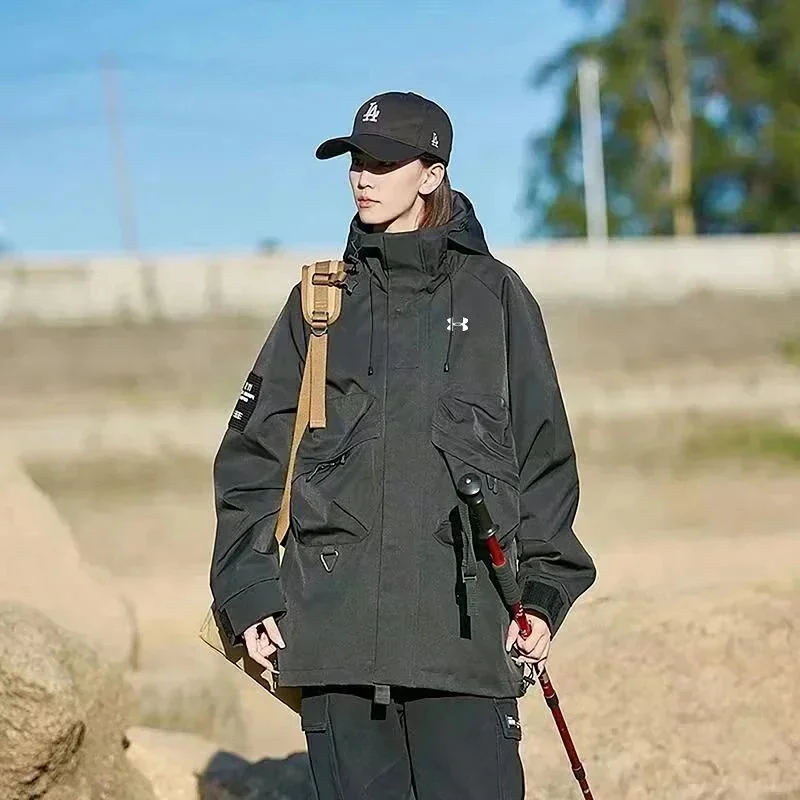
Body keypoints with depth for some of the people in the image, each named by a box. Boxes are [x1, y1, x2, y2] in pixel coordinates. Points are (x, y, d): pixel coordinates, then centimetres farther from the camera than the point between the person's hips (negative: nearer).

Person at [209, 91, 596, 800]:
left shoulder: (492, 293, 7)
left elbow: (543, 451, 8)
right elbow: (255, 451, 11)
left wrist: (543, 590, 1)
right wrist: (250, 591, 3)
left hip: (464, 615, -2)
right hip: (333, 620, 2)